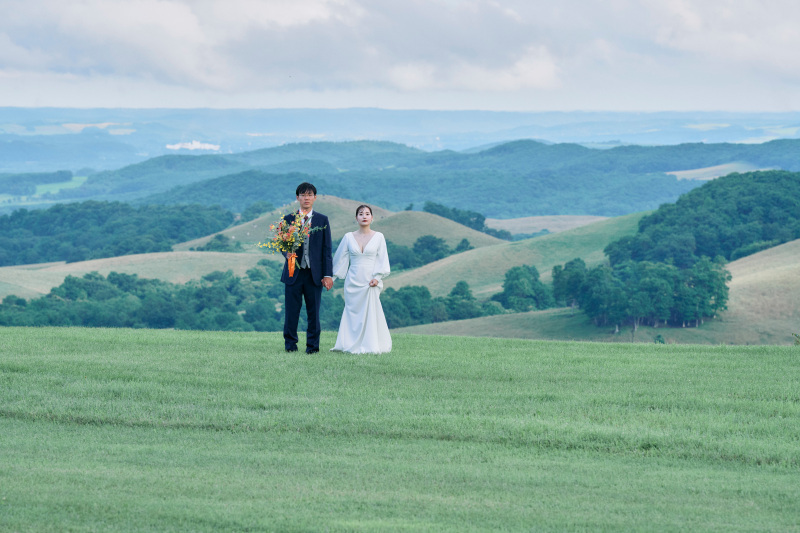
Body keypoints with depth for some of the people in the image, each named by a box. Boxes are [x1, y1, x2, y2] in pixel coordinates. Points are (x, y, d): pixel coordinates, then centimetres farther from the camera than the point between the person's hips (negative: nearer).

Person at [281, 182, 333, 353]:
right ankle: (290, 343, 9)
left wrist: (328, 274, -2)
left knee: (313, 312, 1)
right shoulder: (289, 219, 8)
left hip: (314, 274, 0)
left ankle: (312, 345, 9)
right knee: (292, 310, -1)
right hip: (293, 273, 0)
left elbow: (327, 249, 5)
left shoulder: (322, 220, 8)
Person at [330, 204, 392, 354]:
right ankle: (353, 345, 5)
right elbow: (340, 259, 10)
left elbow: (382, 259, 1)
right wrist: (331, 277, 7)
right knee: (353, 312, -1)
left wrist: (377, 278, -10)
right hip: (353, 280, 2)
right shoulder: (349, 237, 6)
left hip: (371, 281, -2)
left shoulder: (378, 237, 3)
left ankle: (370, 345, -3)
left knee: (370, 312, -9)